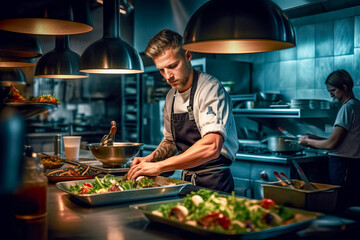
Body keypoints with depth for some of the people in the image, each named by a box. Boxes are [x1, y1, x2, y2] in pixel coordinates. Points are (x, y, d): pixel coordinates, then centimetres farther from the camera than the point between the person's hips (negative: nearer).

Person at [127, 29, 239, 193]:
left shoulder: (210, 87, -14)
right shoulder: (171, 96, 11)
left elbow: (211, 147, -27)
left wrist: (159, 166, -25)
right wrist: (149, 159, 6)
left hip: (214, 185, -6)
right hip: (187, 182, 6)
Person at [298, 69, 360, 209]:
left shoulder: (348, 108, -14)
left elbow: (331, 144, -18)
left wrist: (308, 141, -3)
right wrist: (315, 139, 15)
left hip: (343, 164, -10)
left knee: (340, 205, -4)